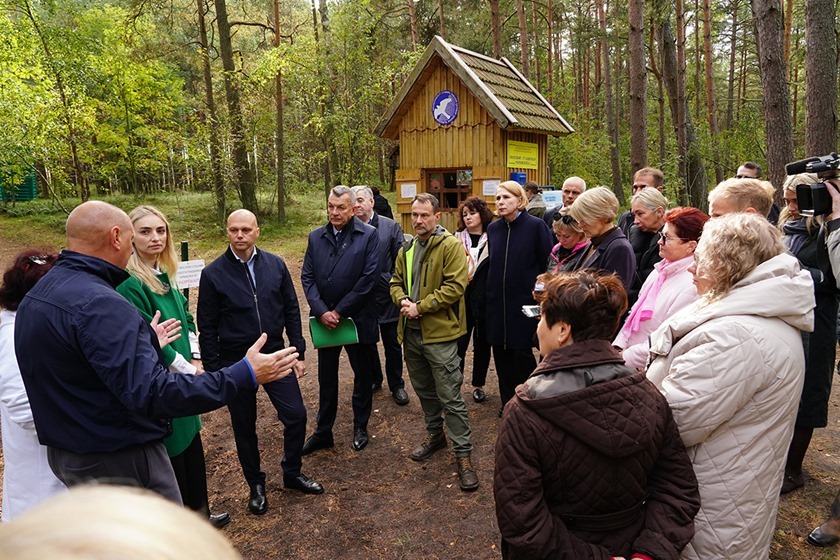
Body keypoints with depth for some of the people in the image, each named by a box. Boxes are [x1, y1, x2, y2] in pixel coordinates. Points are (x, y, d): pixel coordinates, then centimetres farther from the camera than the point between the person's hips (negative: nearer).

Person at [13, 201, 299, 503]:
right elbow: (150, 393, -34)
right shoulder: (100, 304, -28)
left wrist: (143, 346, 22)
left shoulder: (36, 296, 5)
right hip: (119, 459, -10)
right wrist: (245, 374, -33)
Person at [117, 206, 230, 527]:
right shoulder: (129, 283, -20)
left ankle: (199, 512, 35)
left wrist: (195, 358, 2)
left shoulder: (165, 274, 6)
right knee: (173, 454, 6)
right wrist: (188, 369, -12)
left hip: (183, 378, 8)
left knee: (193, 445, 17)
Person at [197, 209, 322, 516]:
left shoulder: (275, 265, -2)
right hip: (235, 363, -1)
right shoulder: (213, 274, -8)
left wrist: (299, 353, 2)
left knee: (296, 415, 3)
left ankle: (292, 473, 28)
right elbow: (207, 327, -4)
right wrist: (213, 370, -5)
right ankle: (256, 485, 34)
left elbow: (291, 310, 4)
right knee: (244, 428, 13)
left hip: (275, 356, 2)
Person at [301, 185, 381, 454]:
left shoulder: (369, 235, -8)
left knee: (362, 375, 14)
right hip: (324, 319, 3)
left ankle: (360, 427, 33)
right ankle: (323, 432, 29)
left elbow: (370, 277, -14)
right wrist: (321, 312, -13)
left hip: (357, 318, -3)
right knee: (326, 378, 15)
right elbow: (307, 277, 1)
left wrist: (340, 311, -14)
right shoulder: (316, 236, 4)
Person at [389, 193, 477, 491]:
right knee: (424, 390, 21)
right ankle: (435, 434, 40)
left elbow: (455, 286, -18)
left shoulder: (451, 246, -10)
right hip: (411, 332, 7)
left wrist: (420, 307, -18)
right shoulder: (406, 250, 13)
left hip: (439, 333, -7)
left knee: (450, 397, -2)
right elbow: (396, 282, 16)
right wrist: (403, 300, -6)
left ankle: (463, 454, 9)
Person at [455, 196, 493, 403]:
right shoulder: (457, 239, 5)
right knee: (458, 345, -1)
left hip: (485, 301, 0)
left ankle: (478, 384, 27)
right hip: (461, 300, 1)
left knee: (482, 344, 11)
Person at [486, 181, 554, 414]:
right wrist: (490, 294, 11)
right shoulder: (493, 228, 8)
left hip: (524, 303, -5)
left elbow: (548, 264, -6)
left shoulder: (536, 226, -7)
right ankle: (508, 402, 27)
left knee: (522, 354, 1)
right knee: (501, 354, 10)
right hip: (497, 303, 5)